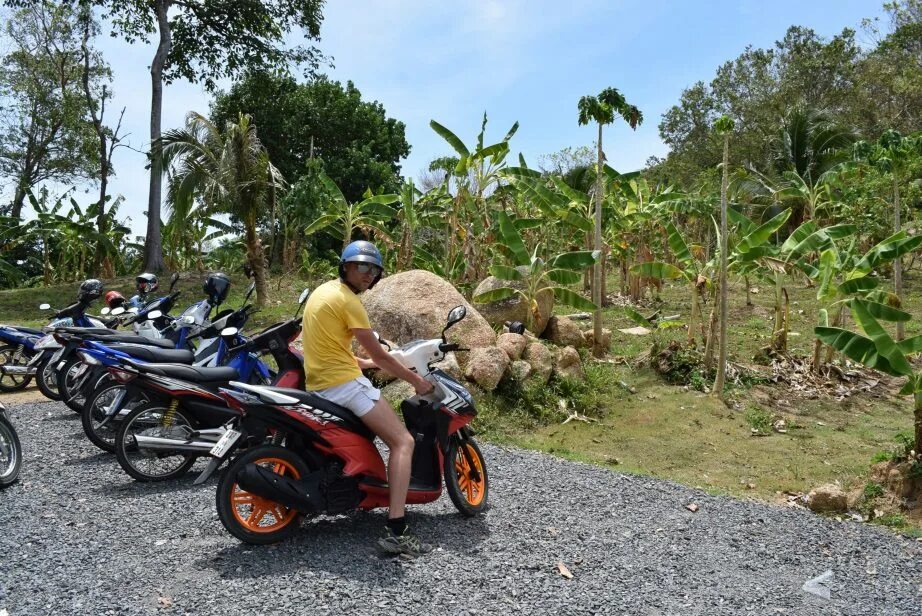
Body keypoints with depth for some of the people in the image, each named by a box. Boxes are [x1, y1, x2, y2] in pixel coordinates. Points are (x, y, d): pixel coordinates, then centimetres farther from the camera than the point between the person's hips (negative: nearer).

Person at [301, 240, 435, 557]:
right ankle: (395, 530, -20)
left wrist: (362, 362, 28)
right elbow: (380, 356, -9)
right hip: (344, 383, -10)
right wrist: (417, 381, 1)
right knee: (403, 442, -12)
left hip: (318, 384, 10)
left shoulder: (322, 291, 16)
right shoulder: (347, 300, -12)